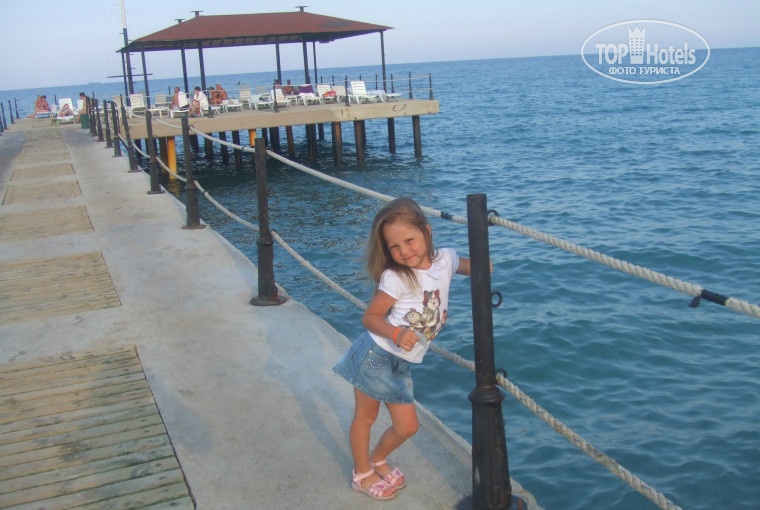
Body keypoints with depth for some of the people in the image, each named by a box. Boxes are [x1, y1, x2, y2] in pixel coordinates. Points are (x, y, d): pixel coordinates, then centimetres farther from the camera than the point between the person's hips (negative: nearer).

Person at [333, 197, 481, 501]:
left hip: (401, 364, 6)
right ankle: (362, 474, 32)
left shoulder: (445, 259, -2)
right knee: (365, 416, 10)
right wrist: (397, 333, -32)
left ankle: (377, 460, 38)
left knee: (407, 426, 11)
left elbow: (464, 266, 22)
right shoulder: (396, 278, -19)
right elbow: (370, 318, -15)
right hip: (376, 355, -5)